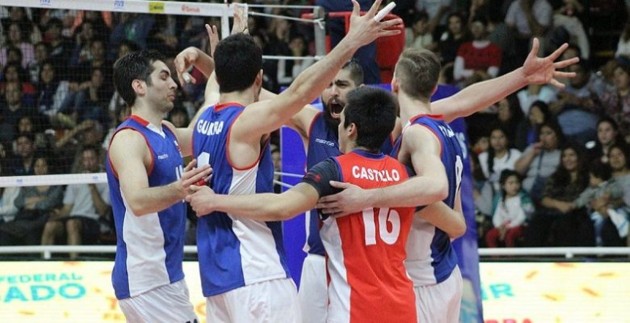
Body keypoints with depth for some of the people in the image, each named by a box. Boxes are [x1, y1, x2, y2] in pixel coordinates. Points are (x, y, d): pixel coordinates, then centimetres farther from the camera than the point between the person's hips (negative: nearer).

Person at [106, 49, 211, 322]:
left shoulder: (166, 133, 12)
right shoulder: (128, 138, -16)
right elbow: (137, 201, -31)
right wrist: (178, 190, -51)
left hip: (166, 274, 10)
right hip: (145, 278, -10)